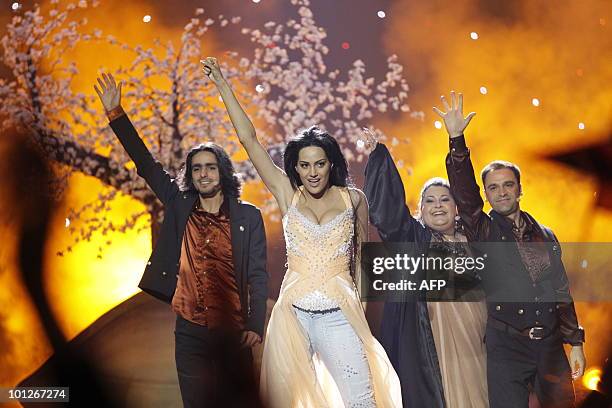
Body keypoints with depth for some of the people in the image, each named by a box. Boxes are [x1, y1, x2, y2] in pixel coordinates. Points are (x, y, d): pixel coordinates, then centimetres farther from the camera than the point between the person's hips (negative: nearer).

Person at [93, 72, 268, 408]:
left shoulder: (248, 216, -1)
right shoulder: (179, 206, 5)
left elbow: (258, 275, -2)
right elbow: (145, 164, 3)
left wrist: (255, 326, -9)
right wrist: (115, 112, -2)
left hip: (233, 332, -2)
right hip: (190, 331, 2)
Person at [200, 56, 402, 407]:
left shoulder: (353, 198, 5)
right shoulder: (288, 195, 4)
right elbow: (249, 139, 2)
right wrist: (223, 85, 2)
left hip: (339, 315, -1)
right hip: (293, 312, 1)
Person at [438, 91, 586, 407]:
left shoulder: (545, 236, 11)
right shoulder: (483, 231, 1)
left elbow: (562, 292, 13)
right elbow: (464, 192, -14)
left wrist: (575, 344, 10)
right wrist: (456, 139, -24)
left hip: (551, 345, 4)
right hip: (506, 346, -3)